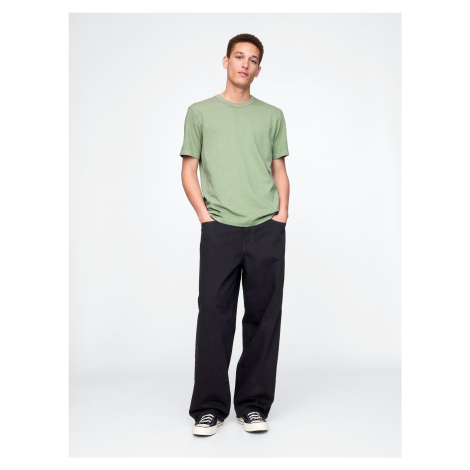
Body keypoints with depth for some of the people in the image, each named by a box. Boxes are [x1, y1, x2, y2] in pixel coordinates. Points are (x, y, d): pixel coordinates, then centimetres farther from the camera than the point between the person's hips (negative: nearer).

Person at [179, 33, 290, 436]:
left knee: (263, 318, 4)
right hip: (220, 229, -1)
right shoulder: (201, 112, 11)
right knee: (215, 316, -2)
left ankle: (253, 405, 16)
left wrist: (282, 211, 1)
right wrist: (204, 215, -3)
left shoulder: (272, 115, 16)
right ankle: (209, 408, 9)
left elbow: (280, 169, 16)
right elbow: (189, 171, 9)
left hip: (267, 230, 2)